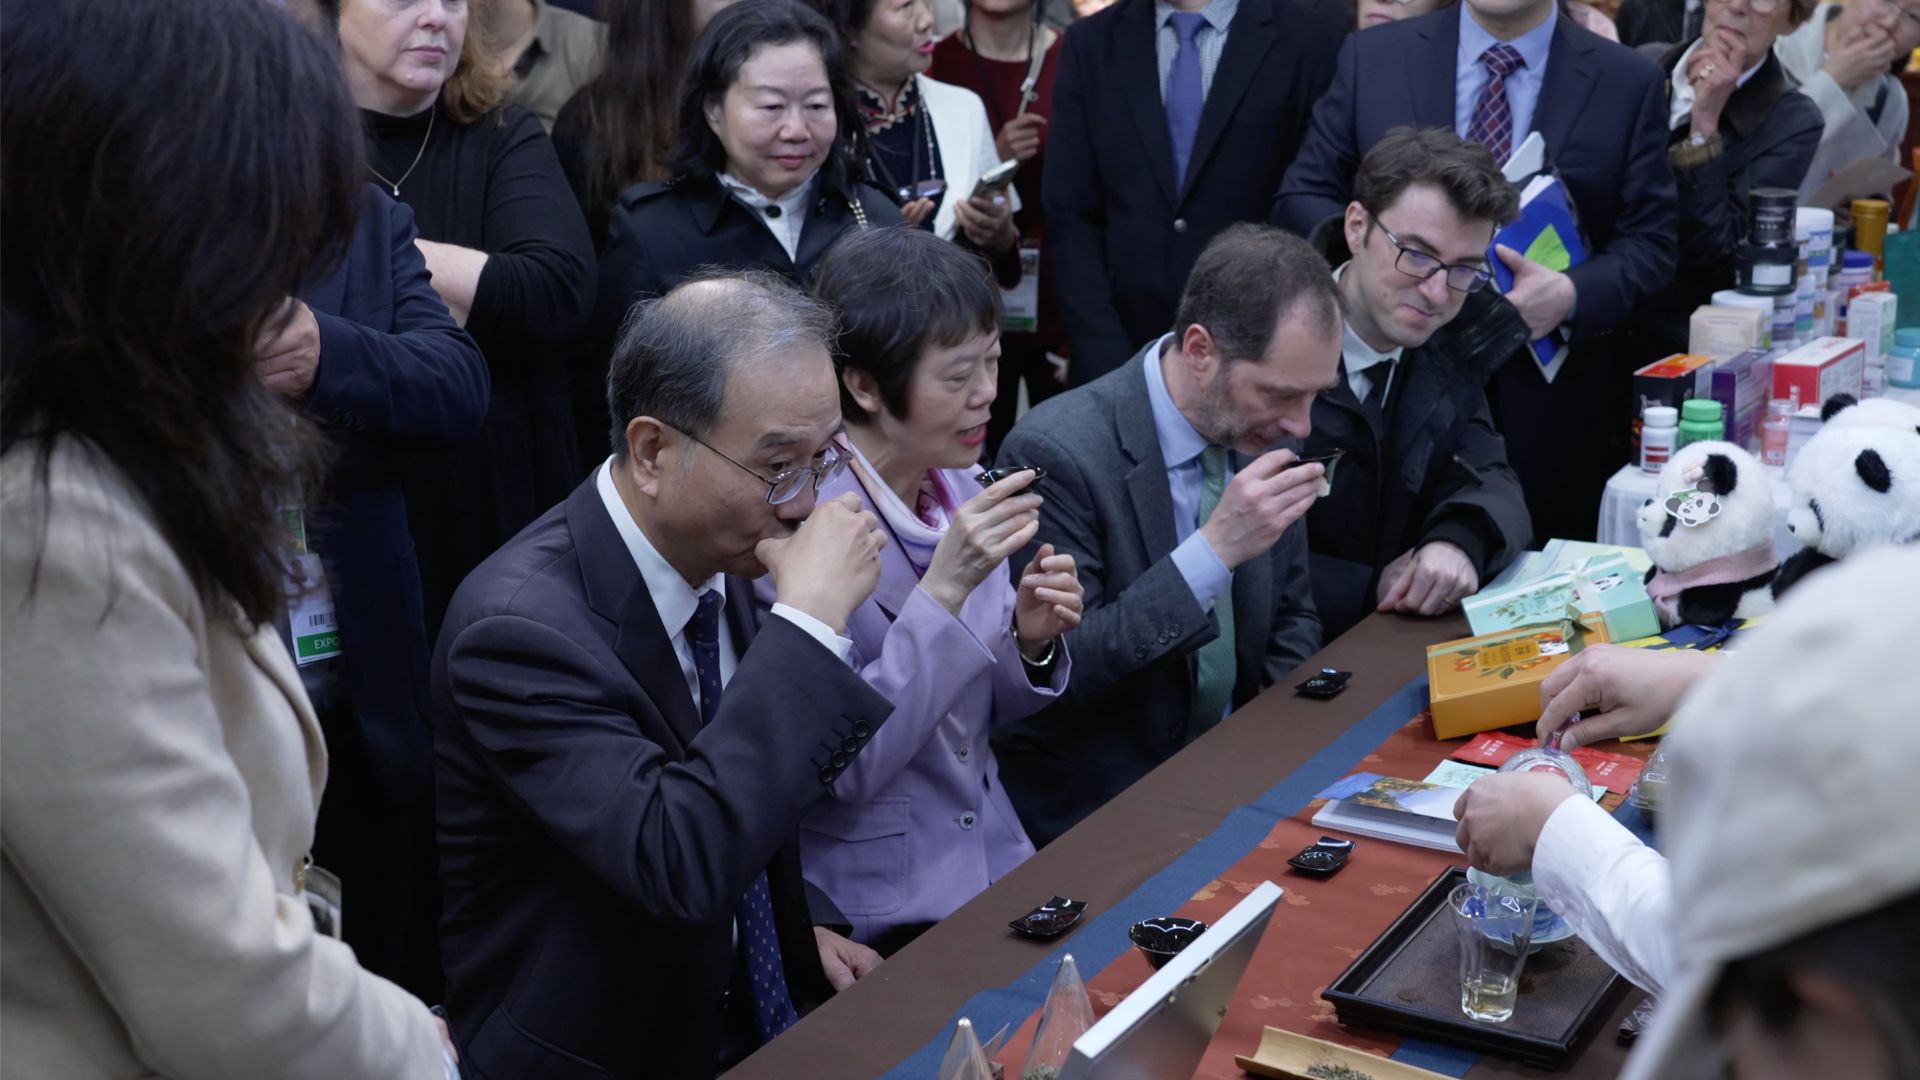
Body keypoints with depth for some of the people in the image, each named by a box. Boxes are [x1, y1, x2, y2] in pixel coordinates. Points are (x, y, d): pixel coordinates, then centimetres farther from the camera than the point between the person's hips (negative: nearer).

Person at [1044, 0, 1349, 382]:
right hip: (1120, 353, 2)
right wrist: (1106, 360, -8)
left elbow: (1326, 205, -5)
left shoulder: (1313, 33, -4)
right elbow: (1070, 214, 1)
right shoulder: (1092, 44, 4)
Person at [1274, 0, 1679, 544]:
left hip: (1550, 404, 0)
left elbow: (1652, 240, 0)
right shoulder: (1373, 57, 2)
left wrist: (1572, 295, -19)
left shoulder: (1630, 82, -1)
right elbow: (1302, 197, 4)